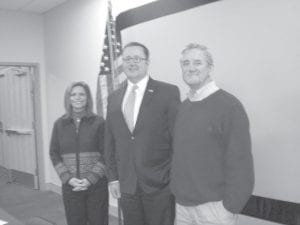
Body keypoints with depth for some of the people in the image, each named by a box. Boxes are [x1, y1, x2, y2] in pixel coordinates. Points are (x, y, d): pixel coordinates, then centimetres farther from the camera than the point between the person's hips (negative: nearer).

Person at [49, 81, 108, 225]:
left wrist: (90, 178, -12)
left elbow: (106, 154, -4)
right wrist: (68, 178, -7)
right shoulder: (60, 124, 5)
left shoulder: (98, 123, -2)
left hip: (96, 184, -1)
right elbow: (54, 154, 5)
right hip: (70, 185, 2)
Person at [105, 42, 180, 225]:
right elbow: (110, 142, 10)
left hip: (160, 184, -4)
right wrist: (113, 177, 7)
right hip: (126, 186, 4)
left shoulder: (168, 92, -6)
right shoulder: (113, 98, 8)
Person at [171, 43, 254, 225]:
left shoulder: (229, 106, -12)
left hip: (214, 206, -5)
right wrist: (178, 192, 7)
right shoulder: (183, 107, 7)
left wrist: (230, 208, -15)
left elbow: (240, 163, -14)